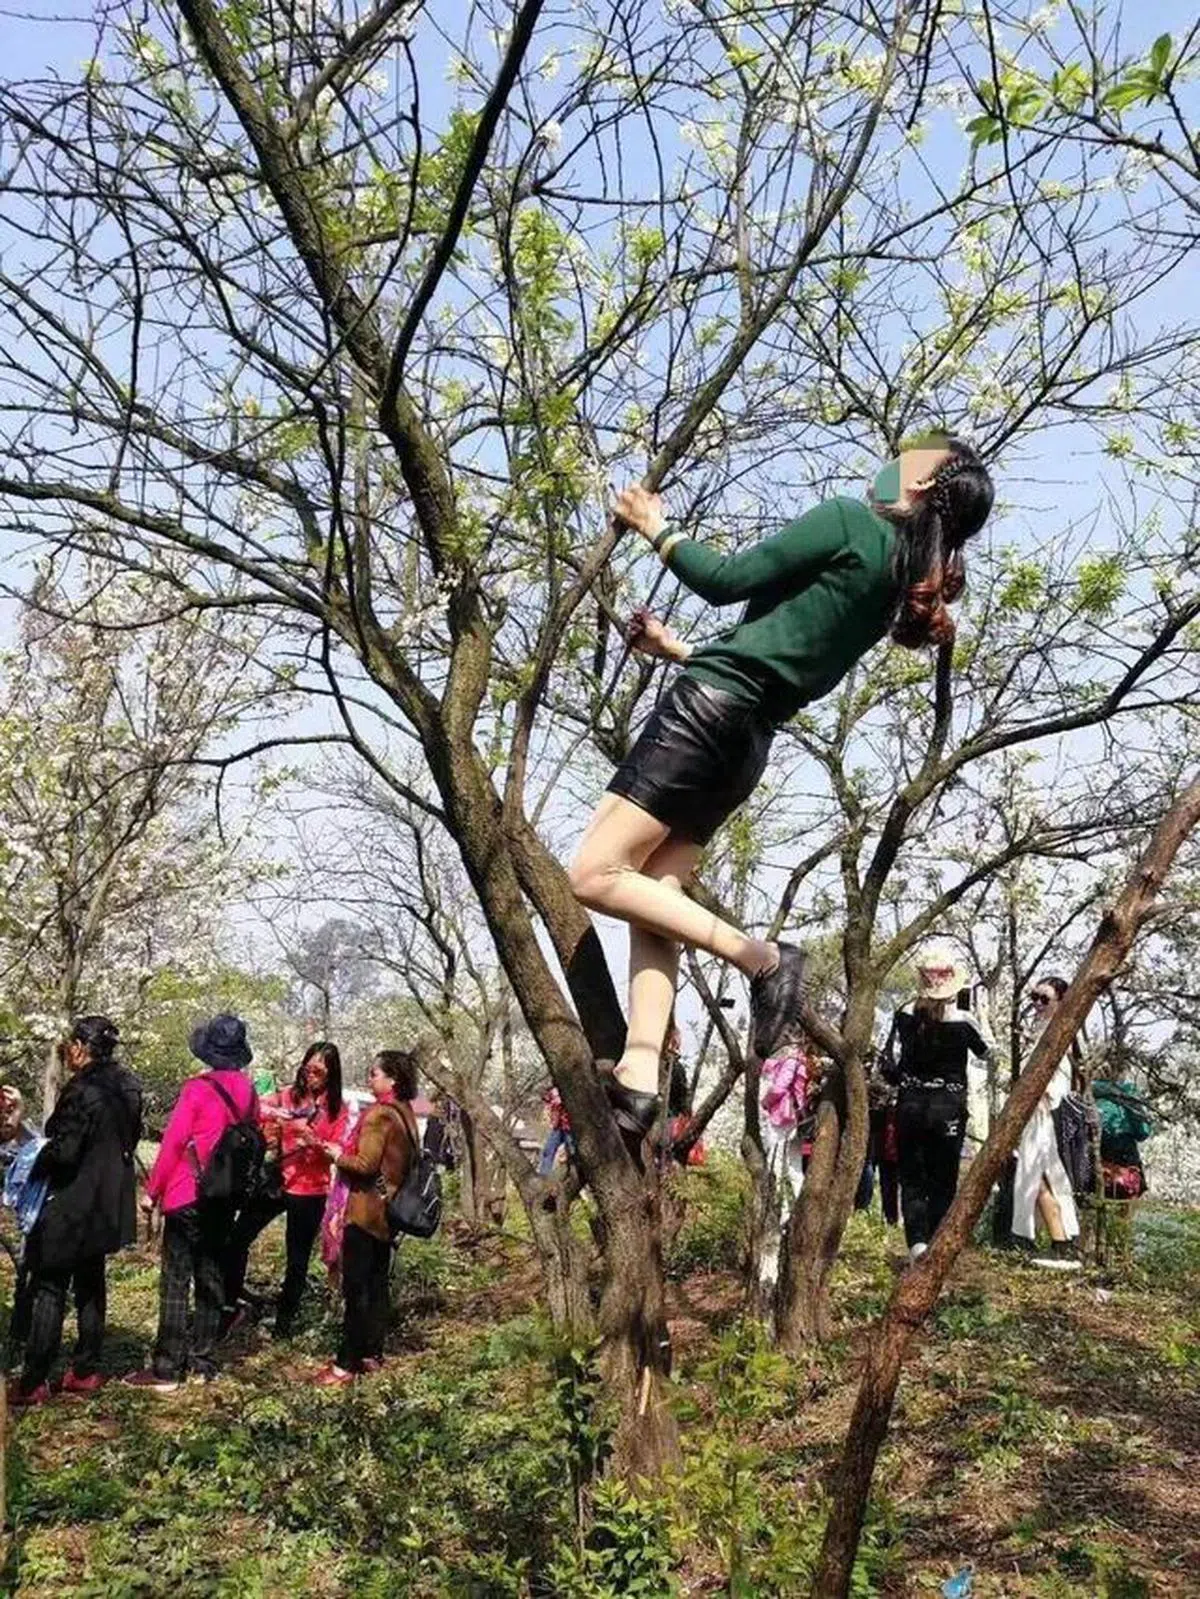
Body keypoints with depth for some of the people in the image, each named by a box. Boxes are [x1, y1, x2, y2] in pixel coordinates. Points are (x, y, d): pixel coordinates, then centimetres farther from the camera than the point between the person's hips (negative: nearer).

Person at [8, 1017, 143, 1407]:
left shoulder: (84, 1089, -20)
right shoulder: (126, 1088, 6)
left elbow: (64, 1149, -21)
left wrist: (36, 1167, -3)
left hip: (73, 1203, -8)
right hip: (107, 1203, 8)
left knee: (48, 1288, 0)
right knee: (90, 1285, 16)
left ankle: (33, 1382, 4)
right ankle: (85, 1371, 22)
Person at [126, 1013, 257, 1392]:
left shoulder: (198, 1088, -14)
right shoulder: (247, 1091, 4)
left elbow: (173, 1142, -13)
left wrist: (152, 1190, -5)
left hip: (188, 1195, -6)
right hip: (226, 1197, 6)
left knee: (175, 1282, -1)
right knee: (212, 1279, 13)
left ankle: (166, 1370, 2)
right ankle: (203, 1362, 19)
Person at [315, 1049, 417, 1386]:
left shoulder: (379, 1115, -18)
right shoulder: (405, 1114, 9)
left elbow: (366, 1164, -21)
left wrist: (338, 1155, -8)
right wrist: (347, 1154, 15)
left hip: (366, 1209, -9)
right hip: (389, 1209, 9)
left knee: (356, 1288, -3)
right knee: (377, 1284, 15)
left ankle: (347, 1363, 3)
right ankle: (372, 1354, 22)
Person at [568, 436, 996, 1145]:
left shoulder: (851, 521, -4)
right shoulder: (907, 582, 21)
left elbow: (727, 580, -7)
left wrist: (657, 528, 10)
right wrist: (677, 648, 32)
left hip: (709, 709, -9)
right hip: (749, 742, 9)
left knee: (596, 875, -10)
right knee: (654, 895, 6)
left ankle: (761, 957, -10)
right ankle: (639, 1079, -5)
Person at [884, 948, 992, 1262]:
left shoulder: (905, 1016, -7)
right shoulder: (963, 1021, -10)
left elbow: (890, 1067, -5)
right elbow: (986, 1050, 11)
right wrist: (982, 1012, 21)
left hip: (910, 1105, 1)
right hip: (948, 1108, -1)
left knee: (912, 1178, 9)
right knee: (943, 1181, 11)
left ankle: (917, 1242, -10)